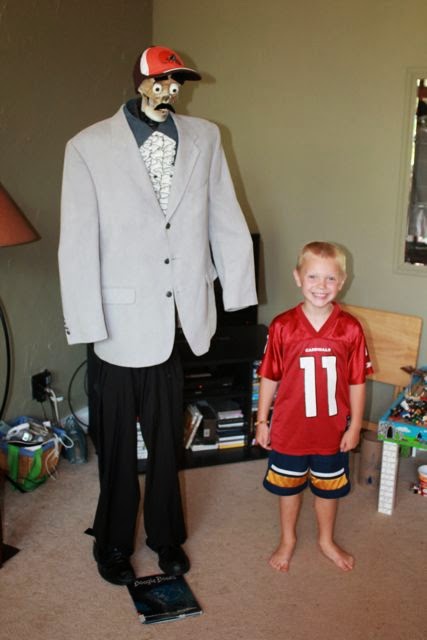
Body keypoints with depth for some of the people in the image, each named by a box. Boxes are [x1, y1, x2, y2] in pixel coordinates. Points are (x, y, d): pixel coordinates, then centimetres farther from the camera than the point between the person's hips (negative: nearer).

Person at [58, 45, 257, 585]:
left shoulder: (204, 138, 4)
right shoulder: (89, 147, -8)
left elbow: (227, 221, 5)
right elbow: (78, 242, -10)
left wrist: (238, 292, 4)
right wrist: (86, 324, -12)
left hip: (179, 319, 3)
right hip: (121, 323, -2)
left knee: (167, 440, 17)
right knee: (117, 445, 13)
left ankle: (165, 534, 39)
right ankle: (114, 543, 36)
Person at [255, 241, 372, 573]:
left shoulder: (350, 328, -12)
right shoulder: (282, 326, -14)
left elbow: (356, 382, -5)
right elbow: (269, 377, -5)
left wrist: (354, 426, -2)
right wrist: (262, 421, -1)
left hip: (332, 430, 1)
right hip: (289, 428, -1)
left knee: (328, 487, 21)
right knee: (289, 485, 19)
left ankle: (327, 540, 46)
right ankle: (287, 540, 43)